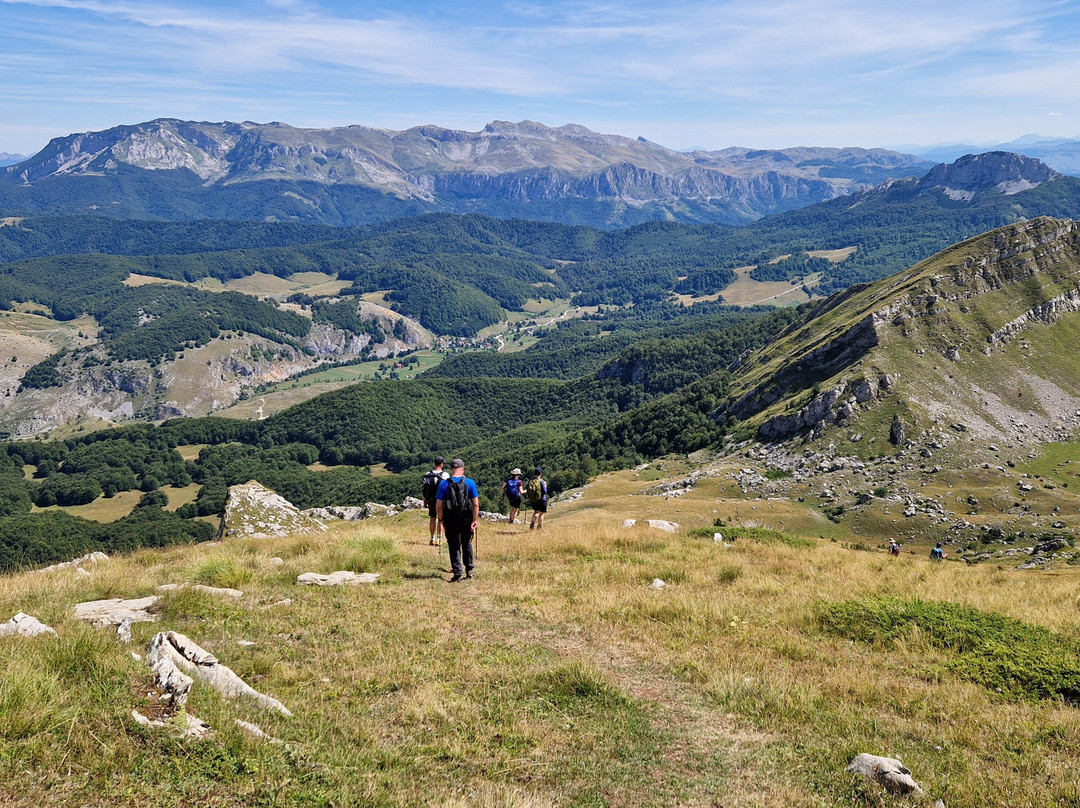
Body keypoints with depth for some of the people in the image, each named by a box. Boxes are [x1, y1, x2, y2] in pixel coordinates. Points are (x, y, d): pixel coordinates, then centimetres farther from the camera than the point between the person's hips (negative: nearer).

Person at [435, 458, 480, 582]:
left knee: (453, 546, 9)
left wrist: (441, 520, 6)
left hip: (450, 520, -1)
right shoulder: (470, 483, -5)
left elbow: (438, 506, -6)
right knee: (467, 543, 21)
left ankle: (457, 573, 6)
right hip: (466, 520, 1)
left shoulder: (444, 484, -5)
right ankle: (469, 570, 26)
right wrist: (474, 520, -3)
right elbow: (475, 504, -9)